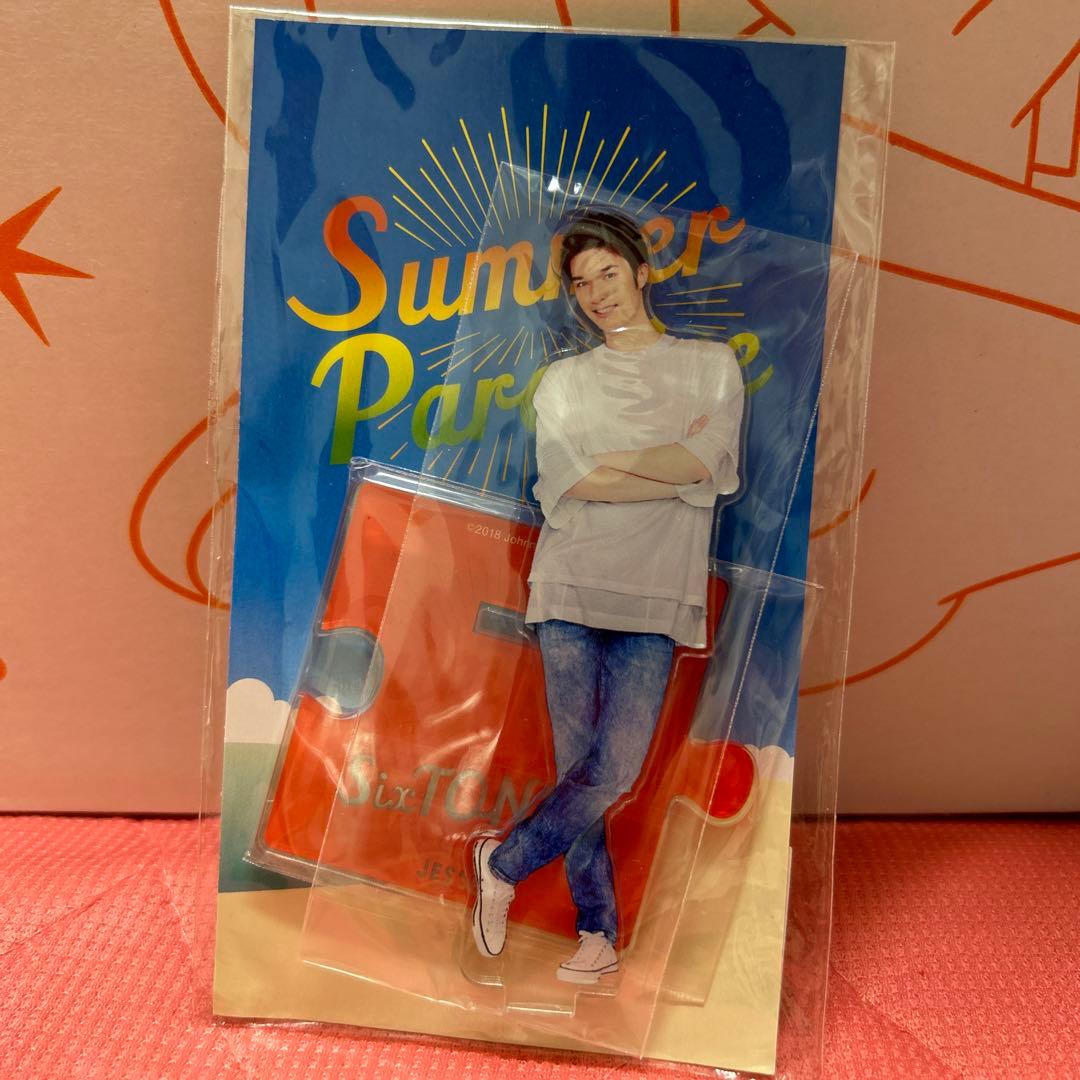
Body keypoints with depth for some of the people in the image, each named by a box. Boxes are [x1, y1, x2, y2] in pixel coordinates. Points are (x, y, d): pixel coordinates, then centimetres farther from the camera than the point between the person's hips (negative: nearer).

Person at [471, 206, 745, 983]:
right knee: (579, 766, 1)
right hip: (572, 585, 1)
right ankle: (599, 934, 19)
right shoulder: (565, 381, 14)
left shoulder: (711, 365, 11)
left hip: (655, 596, -1)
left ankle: (505, 862, 15)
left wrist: (609, 459, -3)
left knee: (614, 769, -9)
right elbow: (566, 481, -3)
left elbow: (707, 463, -7)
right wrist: (673, 468, -6)